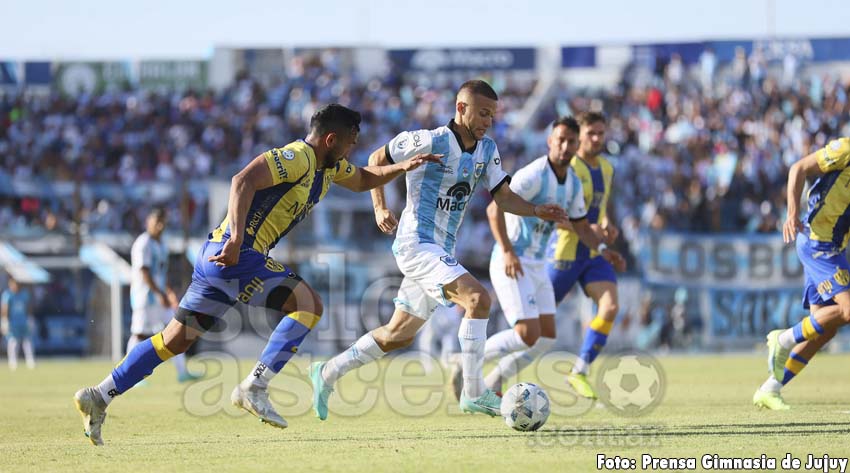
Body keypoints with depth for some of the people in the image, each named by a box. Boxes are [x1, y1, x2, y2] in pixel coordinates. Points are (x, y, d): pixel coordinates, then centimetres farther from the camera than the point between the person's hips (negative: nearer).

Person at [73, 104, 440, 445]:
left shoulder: (328, 164, 18)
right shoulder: (296, 158, -13)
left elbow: (364, 179, 37)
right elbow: (243, 181, -26)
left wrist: (401, 167, 20)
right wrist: (236, 239, -32)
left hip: (219, 258, 10)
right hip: (236, 256, -10)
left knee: (176, 339, 10)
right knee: (309, 304, -13)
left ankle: (98, 396, 10)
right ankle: (254, 387, -16)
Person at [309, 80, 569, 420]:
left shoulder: (487, 150, 7)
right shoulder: (431, 142, -14)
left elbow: (503, 196, 9)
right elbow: (377, 159, -1)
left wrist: (537, 211, -9)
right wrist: (380, 208, -10)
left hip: (442, 252, 9)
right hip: (416, 244, -9)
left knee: (399, 335, 16)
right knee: (478, 299, -25)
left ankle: (327, 373, 31)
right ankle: (473, 393, -22)